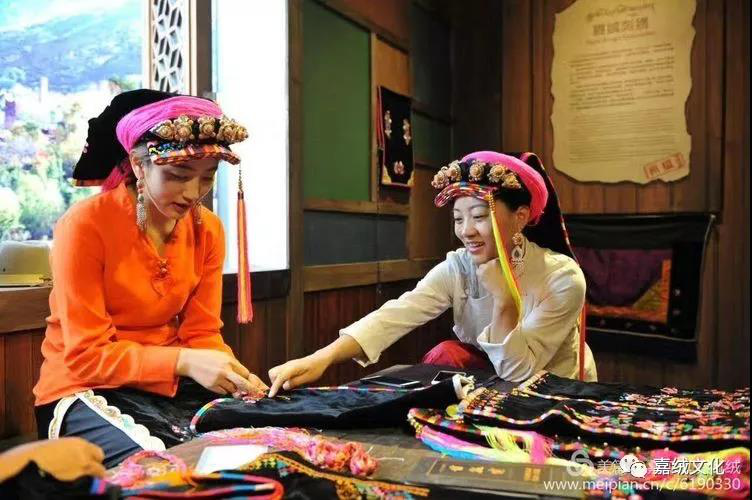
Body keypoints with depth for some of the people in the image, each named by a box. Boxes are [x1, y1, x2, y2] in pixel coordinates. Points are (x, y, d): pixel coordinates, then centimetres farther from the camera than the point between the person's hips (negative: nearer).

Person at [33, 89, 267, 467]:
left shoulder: (208, 229, -1)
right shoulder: (84, 225, -17)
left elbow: (202, 334, -3)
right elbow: (87, 355, -19)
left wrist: (235, 374, -24)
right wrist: (183, 362, -32)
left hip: (170, 387, 5)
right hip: (86, 390, -5)